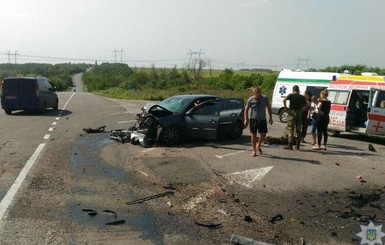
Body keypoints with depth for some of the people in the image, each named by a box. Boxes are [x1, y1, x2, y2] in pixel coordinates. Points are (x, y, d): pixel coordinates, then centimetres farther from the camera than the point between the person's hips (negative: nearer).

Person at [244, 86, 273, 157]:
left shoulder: (265, 98, -2)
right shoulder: (250, 100, -6)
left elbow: (269, 108, 9)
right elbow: (246, 109, 3)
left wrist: (270, 117, 7)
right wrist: (246, 119, -1)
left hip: (262, 119, 2)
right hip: (253, 119, -1)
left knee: (263, 135, 0)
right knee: (253, 135, 2)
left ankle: (258, 145, 31)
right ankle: (254, 151, 14)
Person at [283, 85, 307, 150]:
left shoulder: (291, 95, 0)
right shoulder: (302, 97, 9)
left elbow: (284, 100, -18)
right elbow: (305, 105, 2)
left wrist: (286, 107, -11)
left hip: (292, 113, -3)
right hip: (299, 113, 3)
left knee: (290, 129, -1)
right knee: (298, 130, 11)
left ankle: (290, 145, -6)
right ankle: (297, 145, 15)